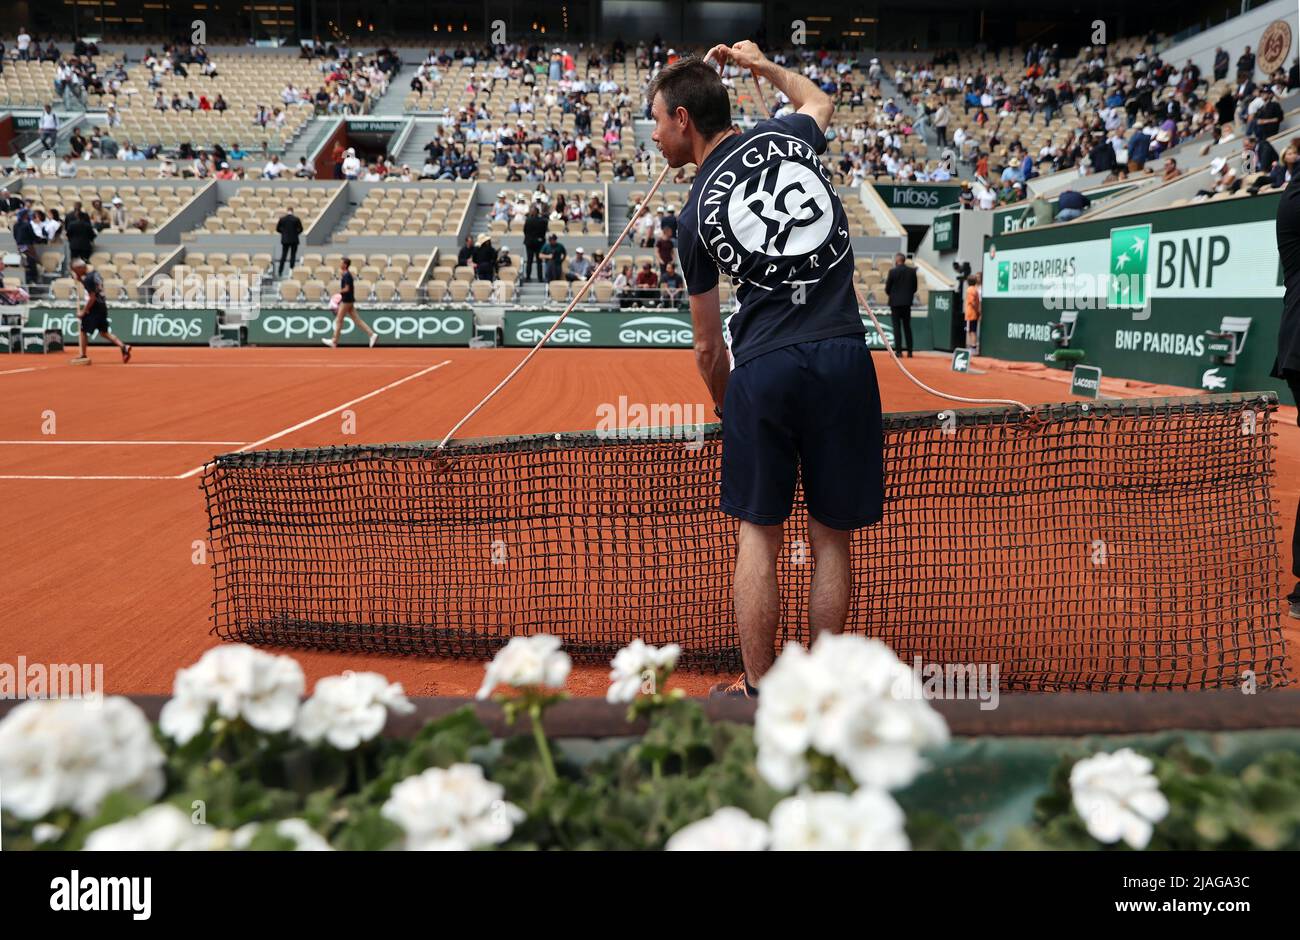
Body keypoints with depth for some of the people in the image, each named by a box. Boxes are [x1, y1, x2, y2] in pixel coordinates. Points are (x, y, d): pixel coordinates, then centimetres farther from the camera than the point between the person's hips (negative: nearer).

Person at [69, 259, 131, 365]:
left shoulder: (88, 279, -18)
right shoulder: (95, 273, 9)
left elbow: (92, 297, -20)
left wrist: (83, 311, -14)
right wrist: (79, 278, 11)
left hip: (94, 308, -9)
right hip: (102, 306, 9)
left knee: (82, 330, 3)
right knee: (103, 332, 14)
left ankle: (83, 356, 7)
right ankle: (123, 347, 0)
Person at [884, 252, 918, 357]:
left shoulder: (893, 271, -11)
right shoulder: (912, 271, 1)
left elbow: (887, 288, -6)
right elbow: (915, 287, 4)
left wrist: (889, 294, 14)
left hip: (895, 302, -4)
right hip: (907, 302, 4)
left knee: (897, 327, -1)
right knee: (907, 327, 12)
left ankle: (898, 351, -4)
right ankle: (909, 351, 12)